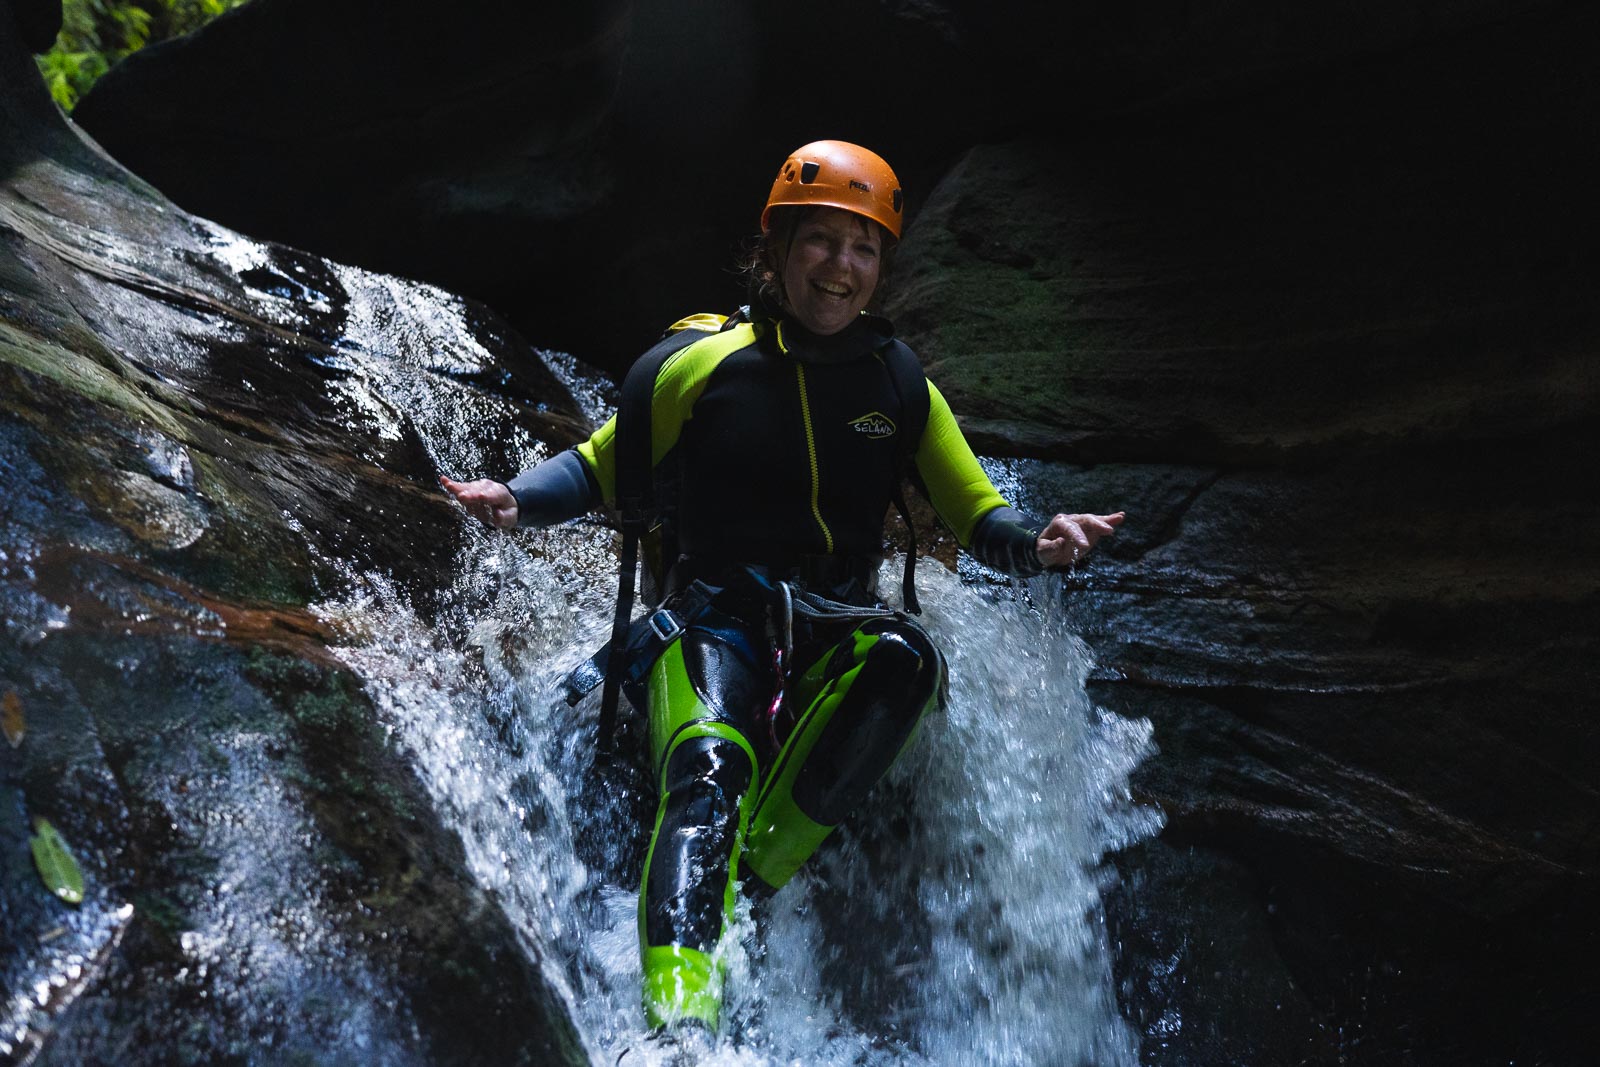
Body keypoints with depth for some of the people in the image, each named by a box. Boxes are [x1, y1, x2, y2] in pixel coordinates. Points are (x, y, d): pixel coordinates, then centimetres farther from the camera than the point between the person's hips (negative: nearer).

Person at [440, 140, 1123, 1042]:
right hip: (718, 617, -2)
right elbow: (600, 468, 10)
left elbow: (976, 513, 10)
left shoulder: (902, 387, 8)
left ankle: (754, 872, -25)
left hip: (837, 632, 2)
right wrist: (518, 500, -10)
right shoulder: (707, 366, 2)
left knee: (904, 659, -33)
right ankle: (679, 1009, -41)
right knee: (709, 767, -32)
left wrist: (1034, 542, -12)